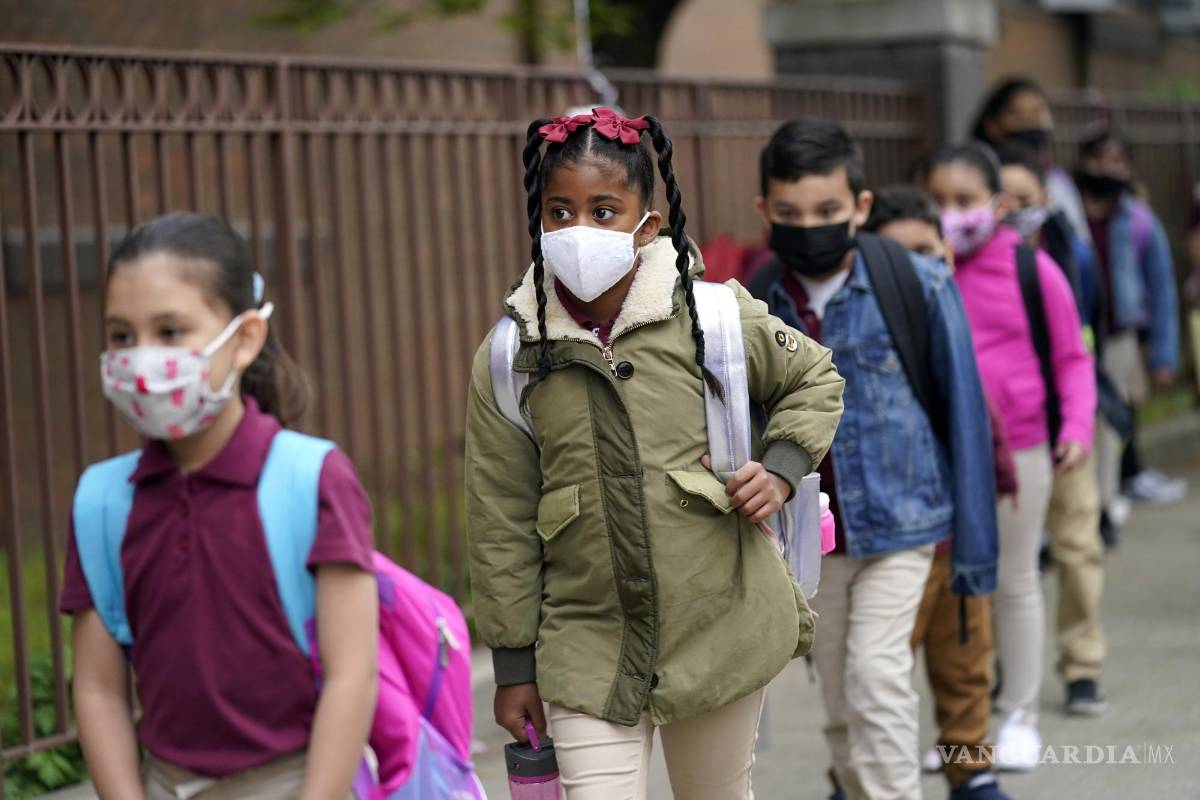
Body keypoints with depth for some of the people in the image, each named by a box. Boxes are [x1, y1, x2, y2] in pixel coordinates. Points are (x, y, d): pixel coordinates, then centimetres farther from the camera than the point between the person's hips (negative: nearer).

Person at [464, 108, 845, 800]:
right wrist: (514, 663, 4)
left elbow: (815, 379, 13)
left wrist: (782, 468, -5)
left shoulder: (712, 315, -6)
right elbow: (501, 522, 3)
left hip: (719, 626, 0)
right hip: (588, 645, 0)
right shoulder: (508, 359, -3)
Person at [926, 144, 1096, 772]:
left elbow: (1071, 357, 2)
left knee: (1014, 583, 12)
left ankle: (1019, 717, 25)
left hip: (1018, 450, -1)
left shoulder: (1032, 270, -7)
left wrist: (1077, 425, -10)